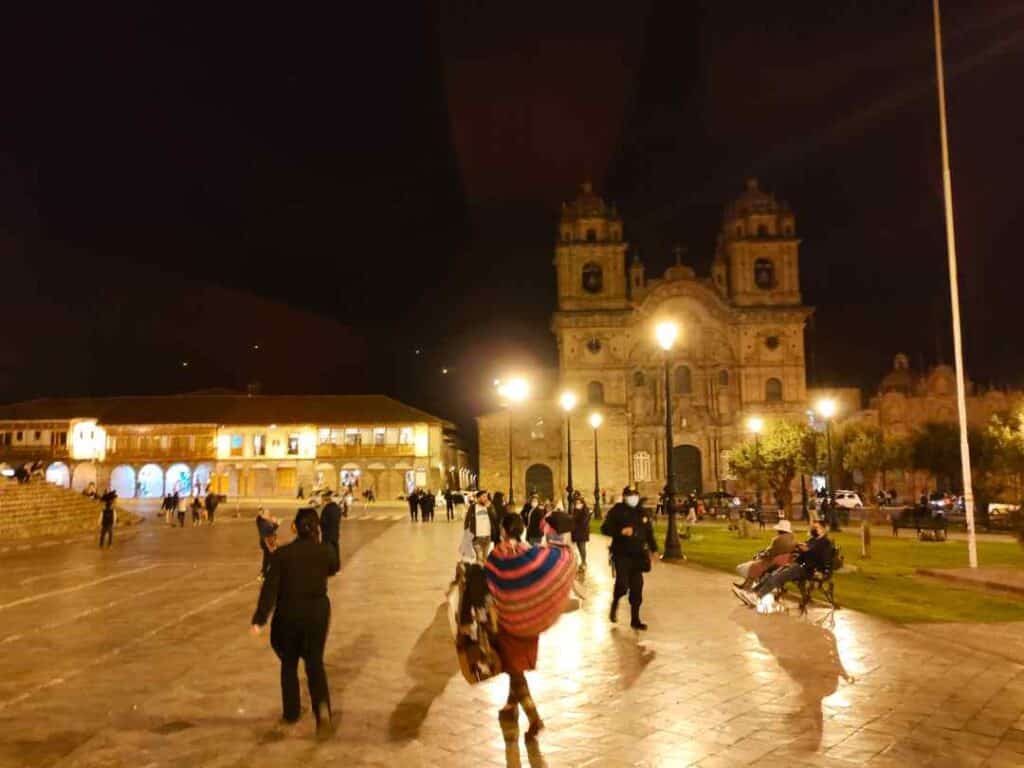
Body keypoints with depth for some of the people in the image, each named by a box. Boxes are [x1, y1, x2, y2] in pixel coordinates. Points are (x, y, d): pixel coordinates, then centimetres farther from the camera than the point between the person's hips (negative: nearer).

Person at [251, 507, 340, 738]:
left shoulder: (282, 554, -13)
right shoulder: (326, 551, -8)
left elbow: (270, 588, -15)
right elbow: (334, 568, 15)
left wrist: (259, 619, -14)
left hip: (289, 613, -1)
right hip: (318, 612, 1)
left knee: (289, 662, 20)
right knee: (315, 662, 11)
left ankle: (291, 713, 28)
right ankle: (322, 706, -13)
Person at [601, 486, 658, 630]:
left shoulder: (642, 512, 11)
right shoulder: (617, 511, -4)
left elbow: (649, 533, 20)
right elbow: (605, 528, -9)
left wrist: (653, 549, 15)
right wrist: (621, 531, -22)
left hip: (638, 555, 5)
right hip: (622, 555, -4)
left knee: (637, 588, 5)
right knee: (622, 584, -15)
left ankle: (635, 619, 16)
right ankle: (615, 603, 18)